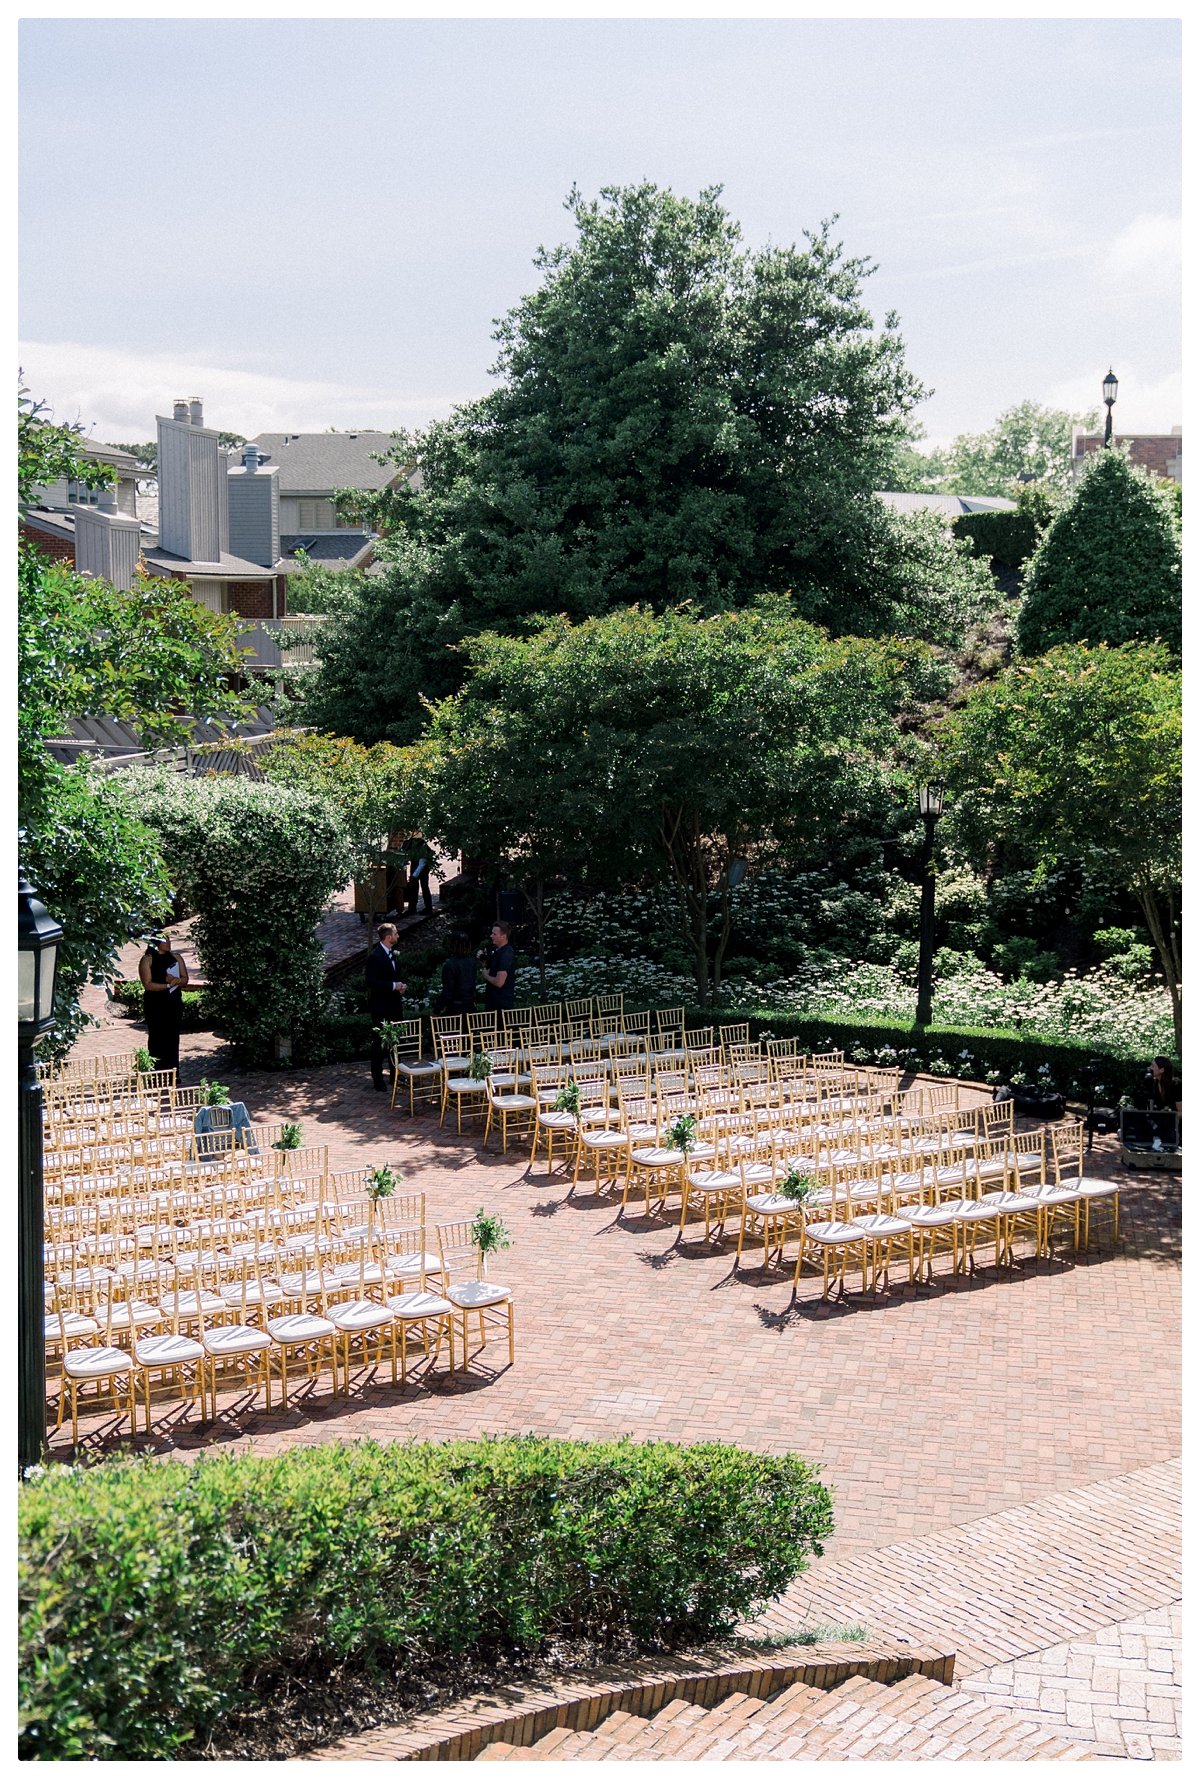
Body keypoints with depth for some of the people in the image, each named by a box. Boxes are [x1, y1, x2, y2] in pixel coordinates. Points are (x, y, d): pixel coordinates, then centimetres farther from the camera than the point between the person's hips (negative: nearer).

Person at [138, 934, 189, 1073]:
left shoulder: (176, 957, 10)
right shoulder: (148, 960, -5)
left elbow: (185, 980, 8)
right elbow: (148, 984, -12)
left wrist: (176, 980, -13)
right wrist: (168, 985, -14)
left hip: (174, 1004, 4)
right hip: (156, 1005, -4)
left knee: (173, 1040, 6)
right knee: (157, 1040, -3)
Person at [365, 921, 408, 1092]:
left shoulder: (392, 953, 10)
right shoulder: (375, 957, -17)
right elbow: (371, 982, -22)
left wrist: (402, 986, 1)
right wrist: (393, 986, -22)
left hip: (393, 1006, 9)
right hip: (380, 1008, -9)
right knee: (378, 1044, 0)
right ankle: (377, 1081, 6)